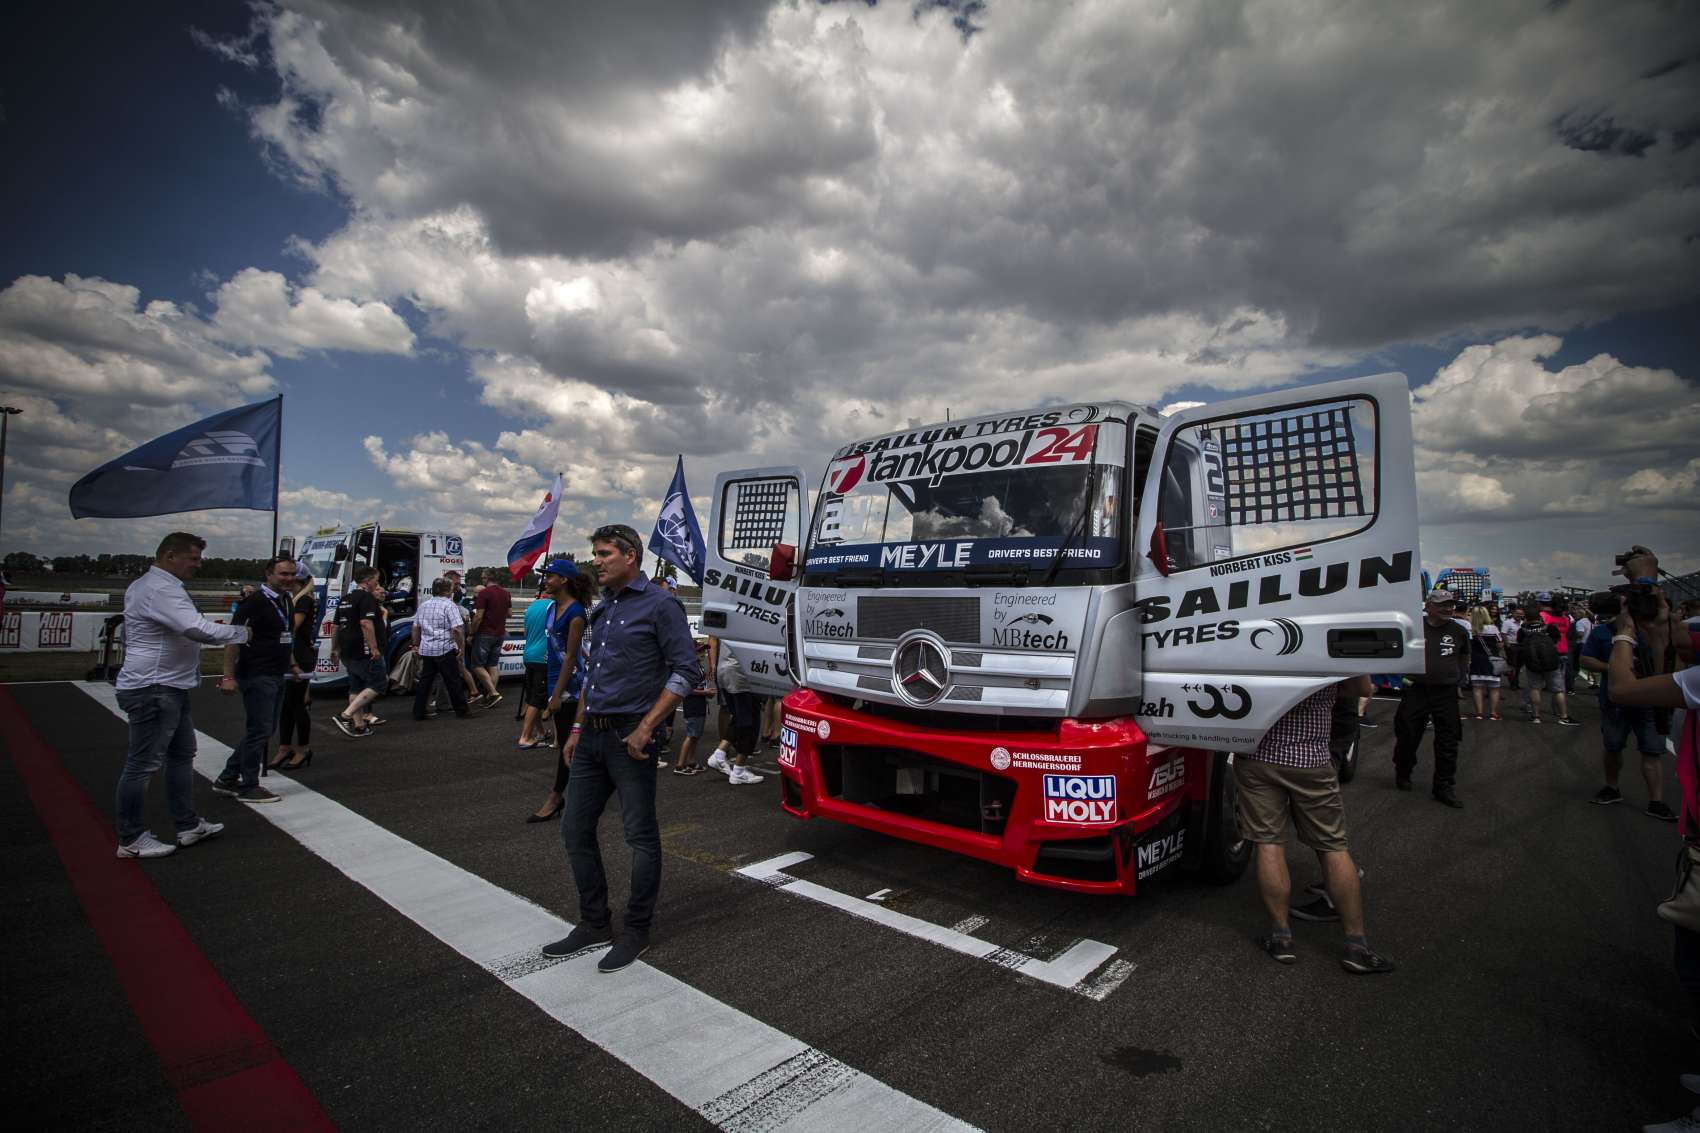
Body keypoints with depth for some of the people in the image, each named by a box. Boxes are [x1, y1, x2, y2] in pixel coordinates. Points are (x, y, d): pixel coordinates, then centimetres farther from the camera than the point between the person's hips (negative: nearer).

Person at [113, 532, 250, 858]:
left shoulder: (146, 585, 16)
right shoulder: (162, 590, -20)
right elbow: (198, 629, -29)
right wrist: (242, 632, -16)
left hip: (168, 687, 11)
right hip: (153, 690, -11)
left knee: (182, 754, 16)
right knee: (144, 763, -2)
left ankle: (187, 825, 24)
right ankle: (131, 839, 8)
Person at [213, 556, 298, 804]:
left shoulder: (286, 601, 12)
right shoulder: (255, 602, -15)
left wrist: (291, 663, 18)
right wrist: (228, 676, -21)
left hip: (277, 676, 9)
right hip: (256, 676, -9)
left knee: (267, 729, 15)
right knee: (259, 730, -1)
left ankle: (227, 778, 27)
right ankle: (249, 787, 12)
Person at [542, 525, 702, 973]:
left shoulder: (657, 605, -9)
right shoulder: (601, 610, 15)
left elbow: (686, 671, -14)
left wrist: (646, 727, -17)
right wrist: (578, 727, 16)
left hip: (628, 737, -8)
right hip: (592, 736, 8)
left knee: (641, 836, 2)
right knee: (575, 828, 13)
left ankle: (636, 932, 17)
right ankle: (594, 923, 28)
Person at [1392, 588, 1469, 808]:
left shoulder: (1459, 631, 3)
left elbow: (1464, 656, 22)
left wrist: (1454, 675, 13)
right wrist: (1406, 674, 2)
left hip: (1446, 694, 2)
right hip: (1416, 691, -2)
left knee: (1448, 742, 4)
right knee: (1407, 736, 7)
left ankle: (1445, 788, 14)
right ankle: (1402, 775, 28)